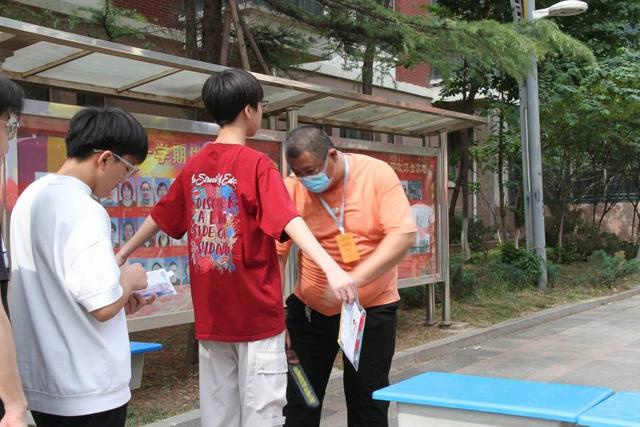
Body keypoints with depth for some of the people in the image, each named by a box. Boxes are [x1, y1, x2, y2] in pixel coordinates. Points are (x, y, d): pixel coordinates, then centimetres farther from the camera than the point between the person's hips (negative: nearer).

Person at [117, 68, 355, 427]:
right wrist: (332, 268, -36)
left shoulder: (194, 166, 7)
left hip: (210, 315, 6)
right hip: (257, 312, -6)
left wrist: (124, 253, 34)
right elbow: (289, 220, -26)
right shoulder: (257, 164, -12)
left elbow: (160, 216, 19)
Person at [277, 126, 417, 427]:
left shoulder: (377, 174, -13)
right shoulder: (292, 188, -8)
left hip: (371, 309, -2)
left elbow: (403, 235, -21)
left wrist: (355, 278, -32)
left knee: (367, 402, 8)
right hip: (309, 309, 2)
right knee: (298, 400, 10)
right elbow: (276, 252, -5)